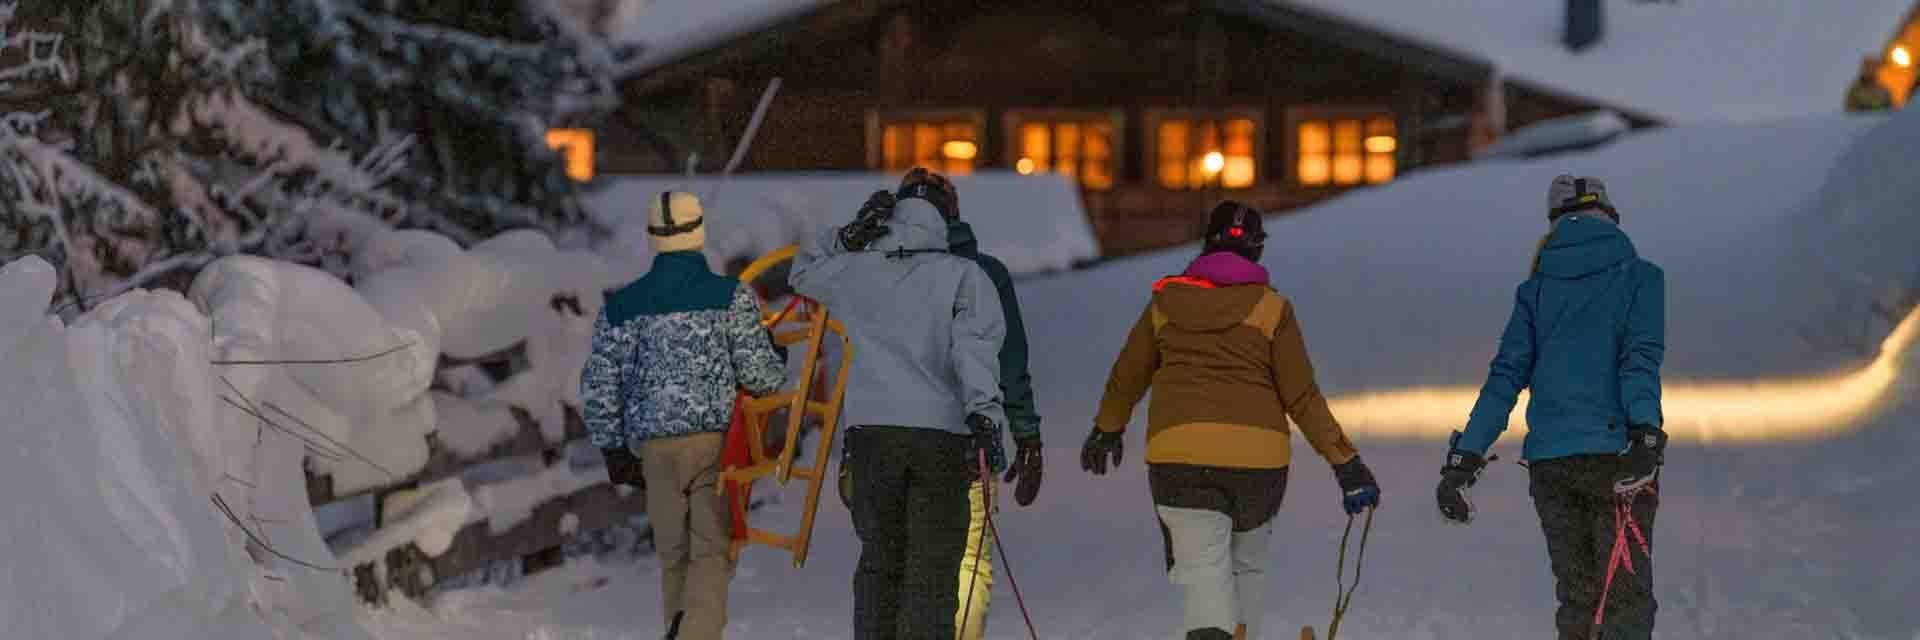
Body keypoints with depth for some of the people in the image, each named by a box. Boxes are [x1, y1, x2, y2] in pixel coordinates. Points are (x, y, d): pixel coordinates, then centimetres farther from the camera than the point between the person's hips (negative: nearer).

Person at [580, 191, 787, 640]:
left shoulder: (620, 307, 6)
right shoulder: (732, 298, -4)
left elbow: (598, 387, 7)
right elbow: (757, 374, -6)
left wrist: (613, 450, 16)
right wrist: (779, 371, 17)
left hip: (654, 445, 3)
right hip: (719, 440, -3)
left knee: (674, 555, 14)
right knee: (712, 552, -5)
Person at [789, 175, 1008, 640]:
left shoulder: (859, 272, 11)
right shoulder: (964, 276, 3)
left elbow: (804, 271, 31)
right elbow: (975, 346, -11)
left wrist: (853, 232, 25)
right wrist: (984, 414, -19)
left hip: (872, 430, 3)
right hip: (942, 432, -2)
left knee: (879, 563, 14)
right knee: (932, 571, -2)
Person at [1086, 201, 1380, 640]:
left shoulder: (1167, 302, 10)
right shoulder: (1271, 308, 3)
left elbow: (1127, 377, 21)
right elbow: (1302, 398, -1)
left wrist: (1107, 430, 38)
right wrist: (1346, 462, 3)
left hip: (1178, 454, 0)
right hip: (1258, 455, 0)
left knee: (1203, 568, -6)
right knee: (1247, 565, 21)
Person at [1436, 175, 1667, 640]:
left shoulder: (1536, 290, 12)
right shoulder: (1639, 277, 4)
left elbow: (1506, 375, 7)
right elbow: (1641, 358, -12)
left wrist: (1464, 460, 6)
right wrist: (1645, 432, -22)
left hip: (1549, 462, 4)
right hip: (1615, 452, -3)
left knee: (1577, 599, 13)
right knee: (1627, 597, -4)